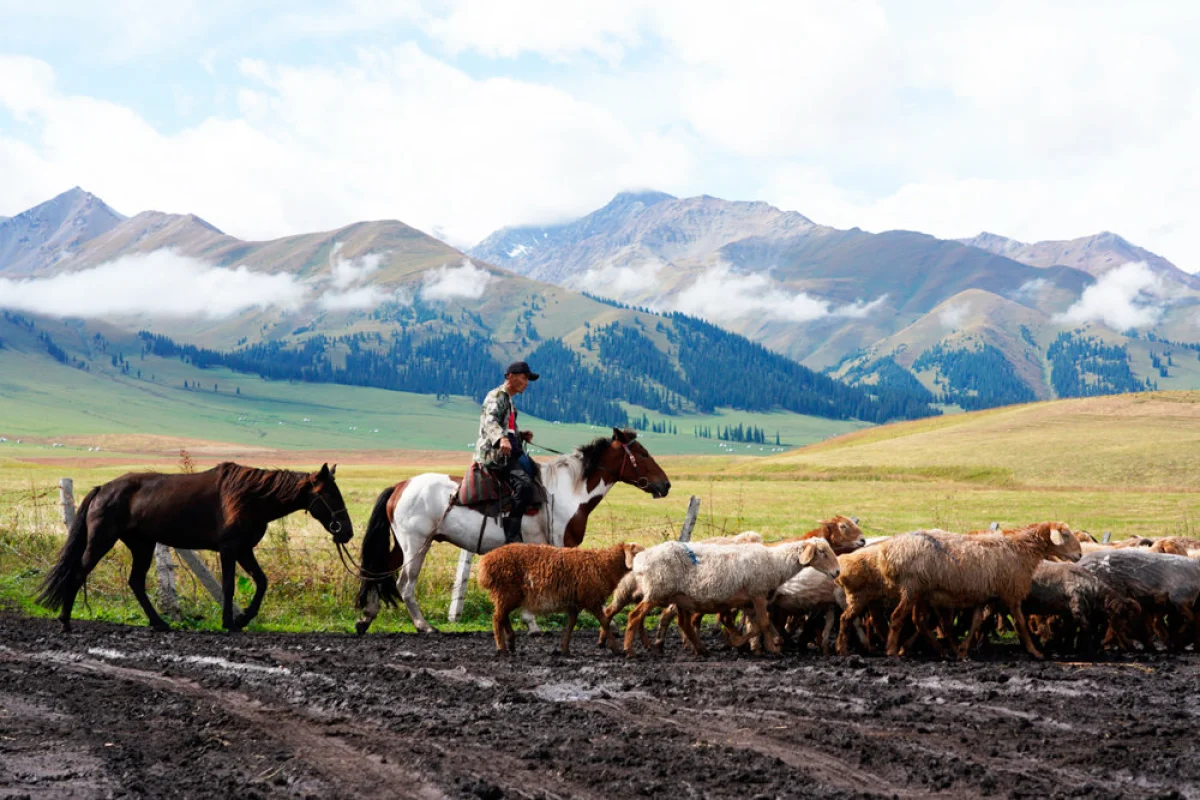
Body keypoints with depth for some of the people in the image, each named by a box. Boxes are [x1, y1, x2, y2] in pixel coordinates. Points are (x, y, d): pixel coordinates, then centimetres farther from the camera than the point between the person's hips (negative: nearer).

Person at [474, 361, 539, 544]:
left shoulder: (508, 399, 23)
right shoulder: (496, 397, -8)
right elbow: (489, 422, -26)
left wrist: (521, 435, 12)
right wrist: (501, 439, -45)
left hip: (509, 452, 11)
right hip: (494, 454, -11)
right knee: (524, 484, -28)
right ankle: (512, 539, -31)